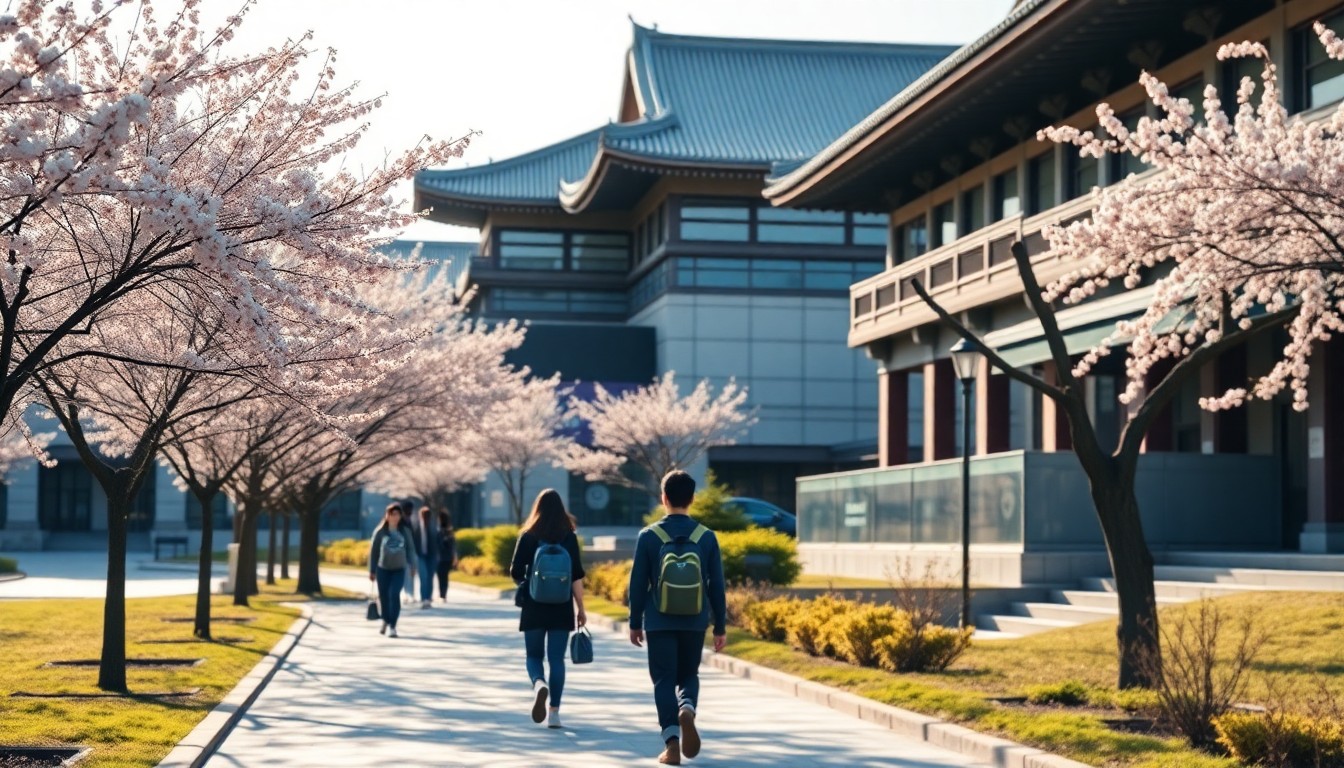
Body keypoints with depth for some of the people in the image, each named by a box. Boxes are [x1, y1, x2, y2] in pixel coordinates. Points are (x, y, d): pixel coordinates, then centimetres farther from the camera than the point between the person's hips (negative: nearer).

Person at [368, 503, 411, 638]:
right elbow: (373, 551, 2)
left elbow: (409, 549, 6)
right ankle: (386, 621, 32)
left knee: (394, 595, -14)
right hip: (383, 569, 0)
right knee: (383, 596, 7)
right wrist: (372, 571, 1)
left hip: (399, 569, 0)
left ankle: (392, 626, -11)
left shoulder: (404, 531, 2)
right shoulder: (380, 532, -1)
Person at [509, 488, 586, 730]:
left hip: (534, 607, 0)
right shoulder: (569, 537, -1)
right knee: (556, 658, 6)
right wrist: (580, 608, 1)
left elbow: (515, 572, -2)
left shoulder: (528, 536, -2)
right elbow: (576, 576, -4)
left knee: (534, 655, 12)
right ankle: (554, 712, 3)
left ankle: (539, 684, -19)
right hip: (561, 607, 0)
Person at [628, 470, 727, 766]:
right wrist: (720, 626, 9)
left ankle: (672, 744, -4)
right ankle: (687, 709, -14)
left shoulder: (648, 536, -5)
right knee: (689, 675, 17)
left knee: (664, 680, 5)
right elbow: (716, 585, 2)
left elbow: (638, 583, -2)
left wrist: (635, 623, 8)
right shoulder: (706, 537, -1)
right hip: (694, 622, 2)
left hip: (659, 622, -2)